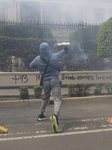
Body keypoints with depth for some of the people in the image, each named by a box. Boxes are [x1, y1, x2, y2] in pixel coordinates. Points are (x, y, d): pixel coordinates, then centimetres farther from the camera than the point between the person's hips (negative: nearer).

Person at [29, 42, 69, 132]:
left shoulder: (37, 59, -2)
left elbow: (31, 66, 17)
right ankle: (55, 115, -35)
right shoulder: (55, 56, -5)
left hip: (45, 81, 4)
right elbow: (65, 51, 12)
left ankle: (41, 115, 34)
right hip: (55, 80, -3)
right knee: (58, 99, -11)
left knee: (45, 98, 24)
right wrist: (65, 46, 30)